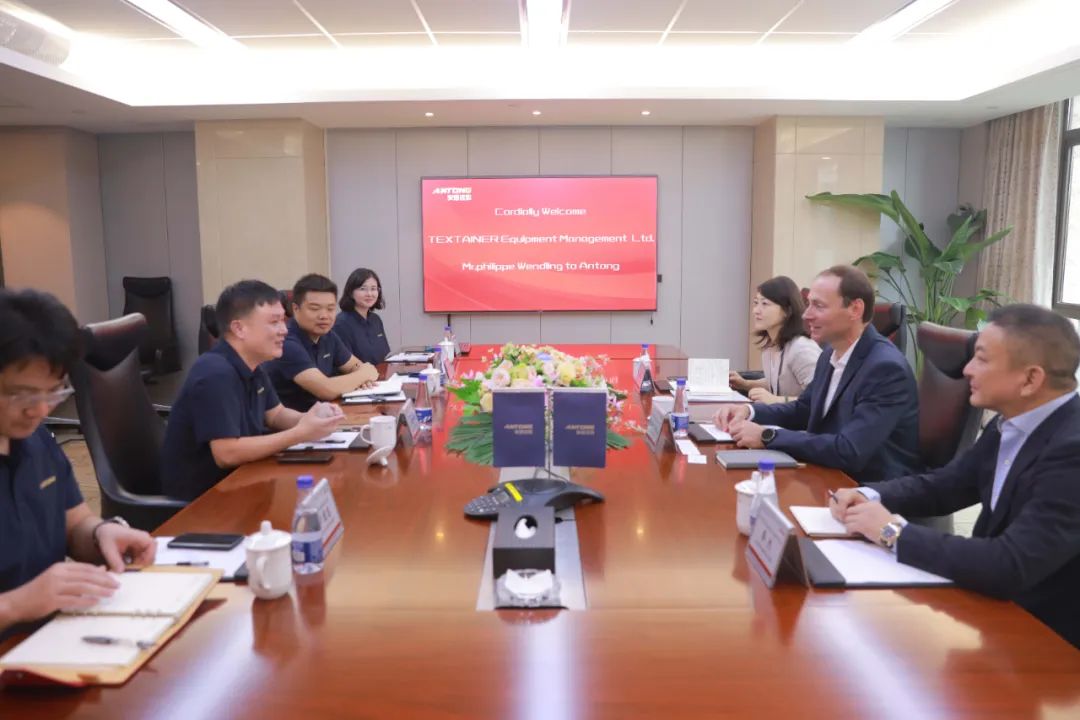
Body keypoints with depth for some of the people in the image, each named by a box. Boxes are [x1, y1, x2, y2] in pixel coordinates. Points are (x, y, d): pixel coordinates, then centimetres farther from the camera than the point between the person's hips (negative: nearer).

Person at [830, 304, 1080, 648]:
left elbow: (1011, 566, -32)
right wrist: (869, 496, -8)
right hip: (995, 609, 7)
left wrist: (894, 530, -22)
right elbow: (942, 485, 11)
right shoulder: (1012, 423, 2)